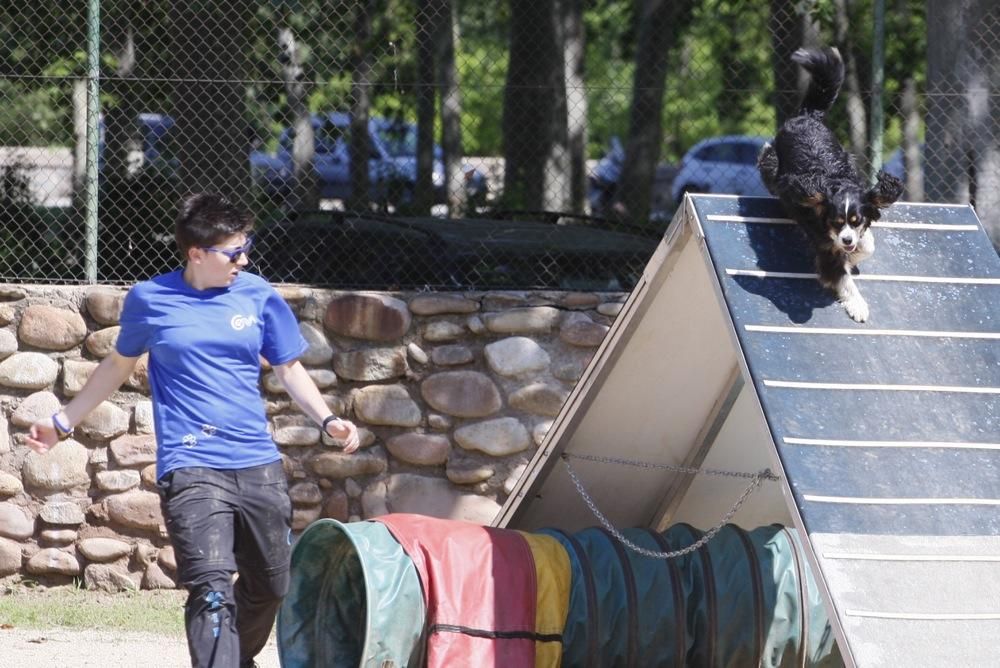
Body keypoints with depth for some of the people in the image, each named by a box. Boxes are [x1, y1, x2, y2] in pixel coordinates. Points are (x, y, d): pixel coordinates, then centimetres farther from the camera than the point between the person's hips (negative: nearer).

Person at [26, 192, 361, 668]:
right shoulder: (150, 300, 0)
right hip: (191, 467, -4)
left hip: (258, 465, 4)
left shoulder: (257, 295, 4)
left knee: (270, 585, 15)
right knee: (213, 591, -19)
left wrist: (327, 420, -4)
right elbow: (118, 365, 16)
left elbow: (289, 368, 12)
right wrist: (63, 422, 18)